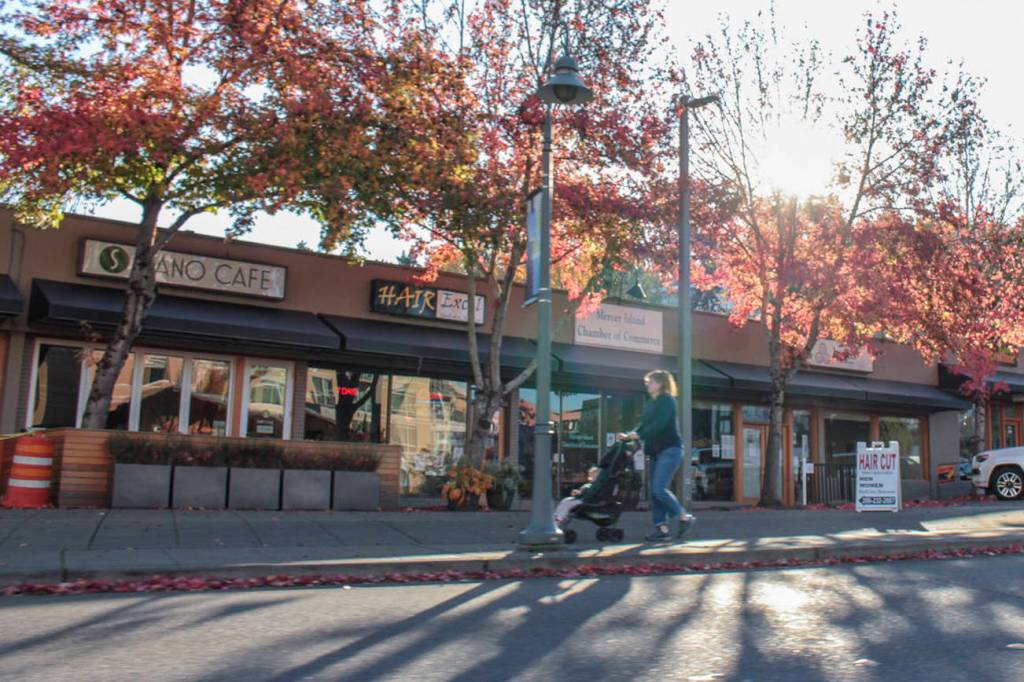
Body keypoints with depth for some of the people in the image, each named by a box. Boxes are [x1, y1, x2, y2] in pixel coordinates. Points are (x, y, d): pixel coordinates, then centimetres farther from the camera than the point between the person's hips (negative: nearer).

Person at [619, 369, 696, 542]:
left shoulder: (667, 400, -8)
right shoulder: (651, 404, 17)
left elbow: (660, 424, -19)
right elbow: (644, 424, 12)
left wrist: (639, 435, -23)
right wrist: (629, 435, -3)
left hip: (670, 449, -9)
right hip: (656, 451, 9)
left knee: (659, 488, -16)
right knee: (655, 491, 3)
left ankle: (685, 517, 0)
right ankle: (662, 529, 4)